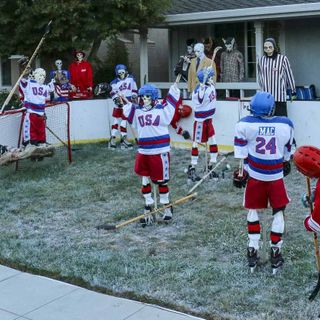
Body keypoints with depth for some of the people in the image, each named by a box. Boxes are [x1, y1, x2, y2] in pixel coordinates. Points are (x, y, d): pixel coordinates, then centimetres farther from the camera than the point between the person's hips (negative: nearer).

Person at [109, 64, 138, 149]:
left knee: (124, 121, 9)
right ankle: (113, 139, 2)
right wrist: (116, 99, -22)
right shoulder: (115, 82, -4)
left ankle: (123, 139, 16)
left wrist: (134, 97, 2)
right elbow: (113, 93, -6)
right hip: (119, 104, -2)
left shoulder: (131, 79, 3)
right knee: (116, 120, -2)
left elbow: (134, 90, 11)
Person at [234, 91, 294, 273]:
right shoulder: (286, 125, -5)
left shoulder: (245, 124, -11)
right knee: (279, 211, 14)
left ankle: (252, 252, 18)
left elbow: (240, 149, -6)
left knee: (254, 210, 17)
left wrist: (240, 170, 5)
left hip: (254, 175, 1)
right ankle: (275, 254, 14)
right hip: (276, 176, -1)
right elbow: (288, 150, 10)